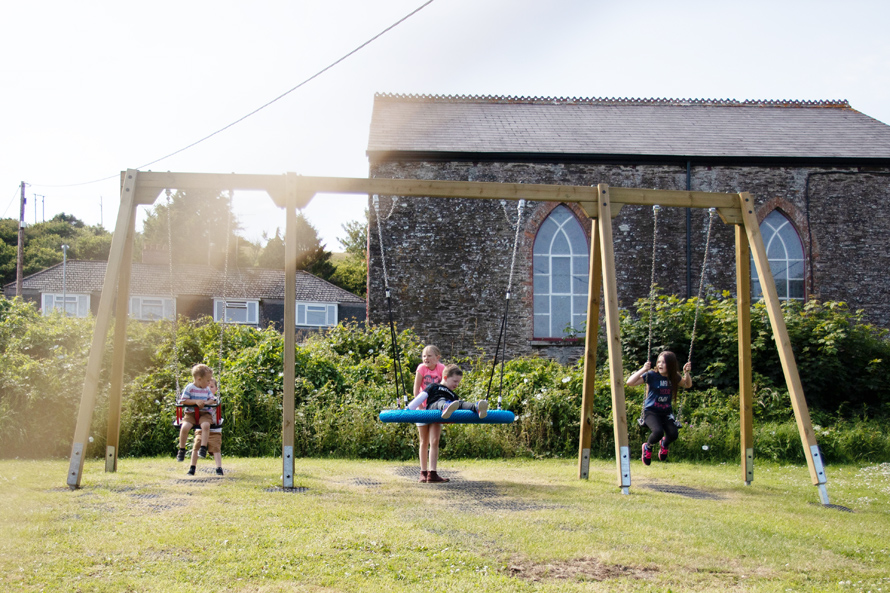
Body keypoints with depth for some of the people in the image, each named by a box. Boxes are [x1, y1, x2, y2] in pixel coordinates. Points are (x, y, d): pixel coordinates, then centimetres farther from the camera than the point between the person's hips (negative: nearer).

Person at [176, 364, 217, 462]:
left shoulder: (207, 389, 13)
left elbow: (213, 400, 12)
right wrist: (196, 401, -16)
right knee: (184, 427, -28)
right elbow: (183, 401, -6)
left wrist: (205, 402, -9)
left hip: (204, 413, 2)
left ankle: (203, 448, -28)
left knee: (206, 425, -32)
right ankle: (181, 449, -8)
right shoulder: (189, 388, -1)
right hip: (190, 413, -2)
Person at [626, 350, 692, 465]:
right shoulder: (652, 375, -12)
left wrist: (687, 373, 3)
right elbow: (630, 382, -19)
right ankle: (648, 447, 5)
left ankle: (664, 444, 19)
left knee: (674, 434, -22)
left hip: (666, 412, 4)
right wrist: (643, 369, -28)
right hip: (651, 411, -4)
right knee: (658, 432, -33)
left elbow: (688, 385, 22)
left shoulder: (674, 377, 2)